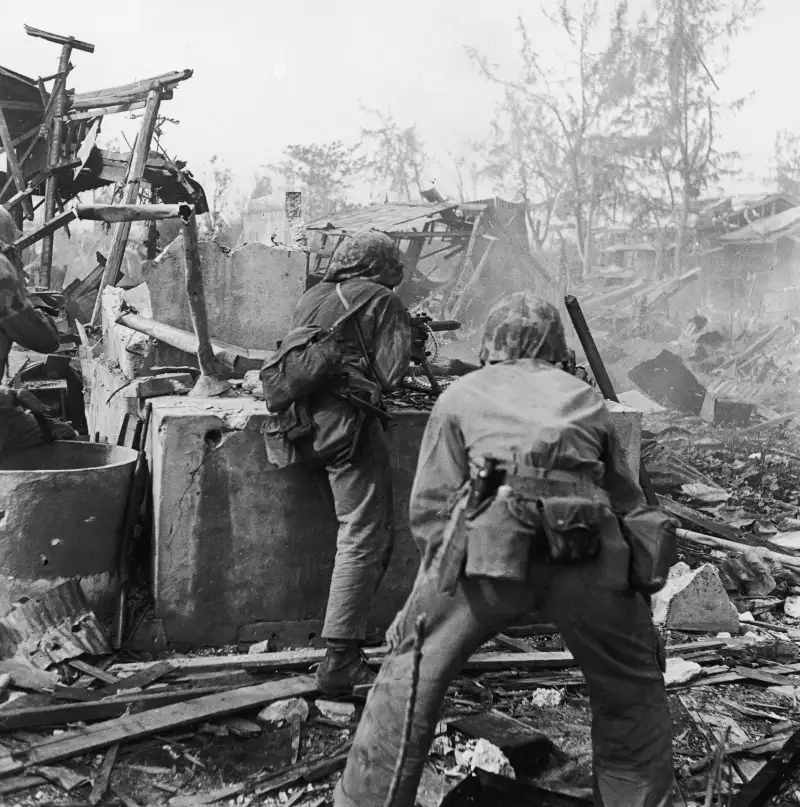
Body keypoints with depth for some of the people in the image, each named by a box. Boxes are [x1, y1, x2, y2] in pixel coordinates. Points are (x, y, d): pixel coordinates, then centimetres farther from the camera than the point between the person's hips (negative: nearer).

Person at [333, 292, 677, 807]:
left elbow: (429, 506, 17)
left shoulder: (461, 394, 24)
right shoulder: (586, 398, 30)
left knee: (411, 677, 16)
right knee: (633, 693, 25)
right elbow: (628, 502, 29)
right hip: (588, 548, 2)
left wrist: (443, 585, 27)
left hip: (489, 542, -1)